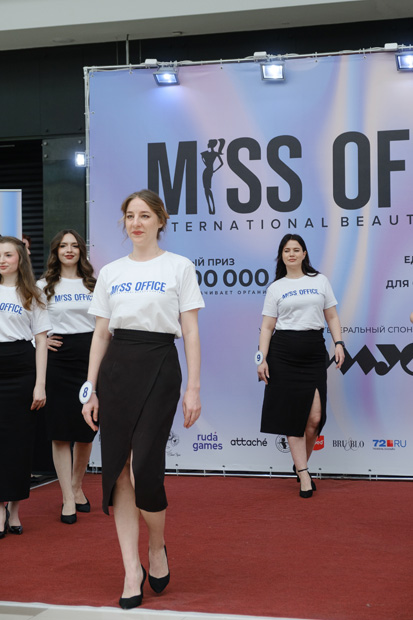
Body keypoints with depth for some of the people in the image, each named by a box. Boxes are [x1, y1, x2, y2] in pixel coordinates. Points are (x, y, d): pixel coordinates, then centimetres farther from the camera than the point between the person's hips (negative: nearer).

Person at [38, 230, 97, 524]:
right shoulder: (44, 286, 6)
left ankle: (77, 486, 26)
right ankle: (68, 499, 2)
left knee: (87, 428, 5)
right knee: (61, 430, -2)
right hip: (58, 358, -1)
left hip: (90, 354, 1)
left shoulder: (94, 284, 9)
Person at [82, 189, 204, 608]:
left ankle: (157, 549, 17)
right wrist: (91, 389, 6)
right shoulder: (110, 272, 12)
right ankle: (132, 570, 9)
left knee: (144, 472, -11)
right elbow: (101, 334, 13)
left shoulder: (178, 267, 3)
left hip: (158, 368, -4)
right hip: (116, 369, 4)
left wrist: (193, 389, -7)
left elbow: (191, 332, 0)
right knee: (118, 473, 0)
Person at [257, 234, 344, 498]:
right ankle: (304, 476, 3)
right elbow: (267, 326, 7)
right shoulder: (275, 288, 9)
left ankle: (300, 464, 16)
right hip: (284, 352, -1)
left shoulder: (320, 281, 13)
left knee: (315, 417, -8)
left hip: (314, 352, 1)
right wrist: (262, 358, -3)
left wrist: (339, 343, -1)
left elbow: (332, 316, 13)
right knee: (294, 416, -2)